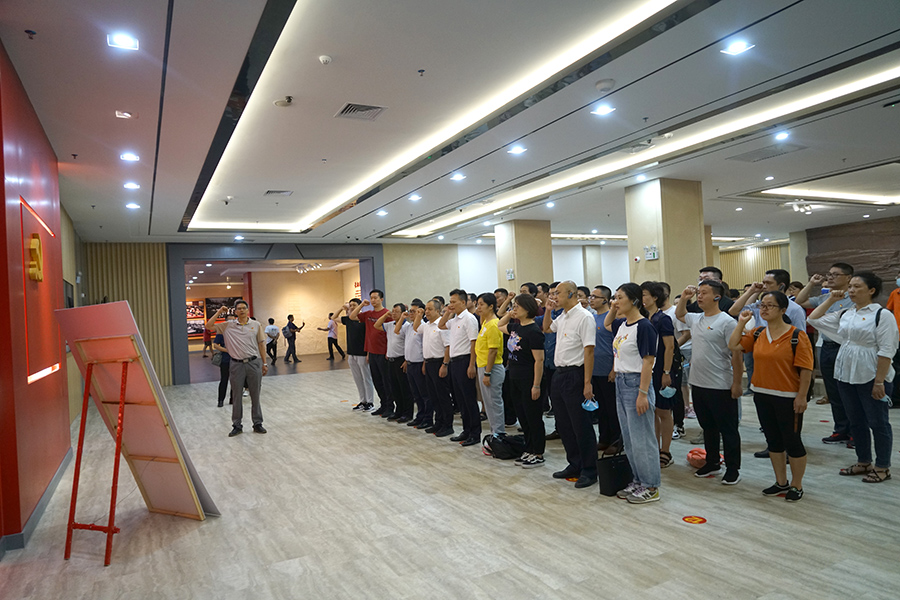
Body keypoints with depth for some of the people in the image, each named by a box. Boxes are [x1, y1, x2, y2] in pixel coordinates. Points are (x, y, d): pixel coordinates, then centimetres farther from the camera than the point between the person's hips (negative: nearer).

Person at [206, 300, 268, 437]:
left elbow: (261, 344, 6)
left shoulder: (256, 325, 5)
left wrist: (264, 363, 4)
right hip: (236, 365, 0)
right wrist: (219, 312, -1)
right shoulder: (228, 326, 6)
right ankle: (237, 426, 18)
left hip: (254, 363, 0)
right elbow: (209, 326, 2)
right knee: (236, 396, 7)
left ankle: (257, 424, 18)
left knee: (255, 396, 7)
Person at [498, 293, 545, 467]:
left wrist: (536, 385, -21)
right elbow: (499, 326, 29)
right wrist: (509, 314, 12)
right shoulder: (515, 326, 8)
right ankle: (529, 450, 27)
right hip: (515, 379, 9)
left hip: (529, 381, -9)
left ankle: (538, 455, 13)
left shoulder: (533, 331, -18)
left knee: (533, 418, 2)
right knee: (522, 417, 16)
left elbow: (539, 360, -20)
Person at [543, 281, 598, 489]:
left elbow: (589, 351, -19)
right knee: (564, 424, 15)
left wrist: (587, 383, -22)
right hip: (559, 374, 9)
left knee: (581, 425, -1)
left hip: (575, 374, -9)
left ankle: (589, 471, 11)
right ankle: (574, 465, 28)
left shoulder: (584, 317, -14)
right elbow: (547, 327, 35)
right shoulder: (562, 317, 12)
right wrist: (548, 310, 16)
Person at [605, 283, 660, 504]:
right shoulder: (622, 324, 8)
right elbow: (606, 324, 32)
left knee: (642, 438, 0)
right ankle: (638, 480, 28)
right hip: (621, 382, 9)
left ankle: (650, 487, 13)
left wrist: (643, 393, -21)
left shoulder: (644, 326, -15)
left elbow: (648, 362, -18)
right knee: (628, 438, 15)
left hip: (636, 383, -9)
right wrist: (612, 309, 13)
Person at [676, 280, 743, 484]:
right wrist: (684, 297, 11)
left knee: (728, 429, 6)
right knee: (708, 427, 19)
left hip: (720, 387, -7)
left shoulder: (726, 322, -14)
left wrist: (737, 383, -16)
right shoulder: (696, 319, 9)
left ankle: (733, 468, 19)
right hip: (698, 384, 8)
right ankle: (712, 463, 32)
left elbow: (736, 353, -15)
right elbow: (679, 315, 30)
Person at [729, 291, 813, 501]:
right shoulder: (758, 333, 6)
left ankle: (796, 486, 24)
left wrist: (801, 397, -16)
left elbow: (806, 369, -13)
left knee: (792, 441, 6)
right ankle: (781, 483, 31)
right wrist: (741, 323, 1)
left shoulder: (796, 335, -12)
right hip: (762, 395, 6)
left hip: (787, 397, -6)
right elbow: (733, 345, 3)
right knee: (773, 441, 16)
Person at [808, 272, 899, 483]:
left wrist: (879, 381, -17)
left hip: (871, 378, -7)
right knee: (856, 422, 15)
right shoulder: (845, 314, 10)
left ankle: (882, 467, 18)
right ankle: (864, 462, 29)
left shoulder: (882, 315, -10)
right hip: (846, 376, 7)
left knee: (878, 423, 5)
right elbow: (814, 319, 16)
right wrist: (830, 300, 10)